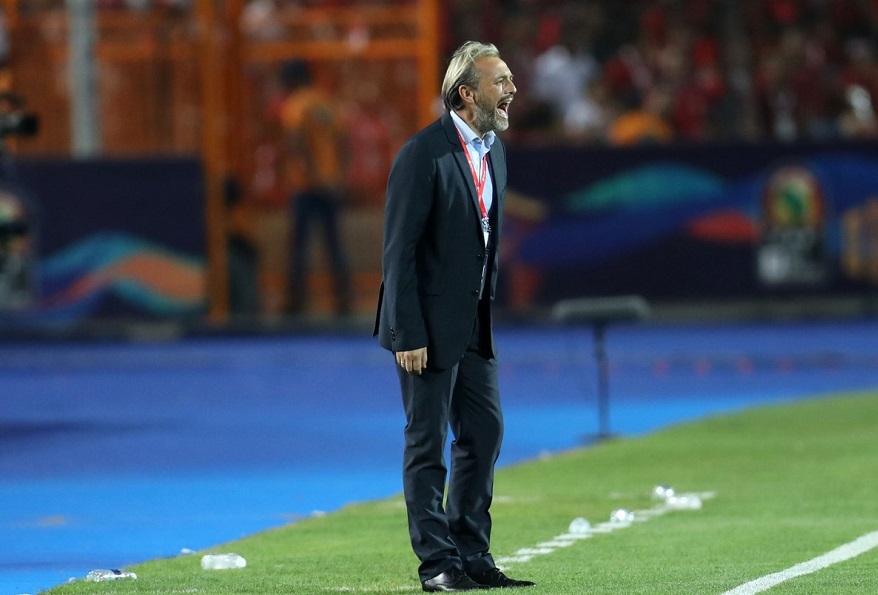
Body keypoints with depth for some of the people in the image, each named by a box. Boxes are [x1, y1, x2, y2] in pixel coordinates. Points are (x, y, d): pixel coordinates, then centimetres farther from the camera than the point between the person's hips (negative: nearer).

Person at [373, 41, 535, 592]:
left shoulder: (494, 149, 9)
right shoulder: (425, 153, -17)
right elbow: (400, 250, -17)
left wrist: (490, 310, 13)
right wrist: (409, 335, -19)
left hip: (475, 323, 8)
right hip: (430, 325, -8)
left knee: (484, 432, 10)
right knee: (428, 443, -1)